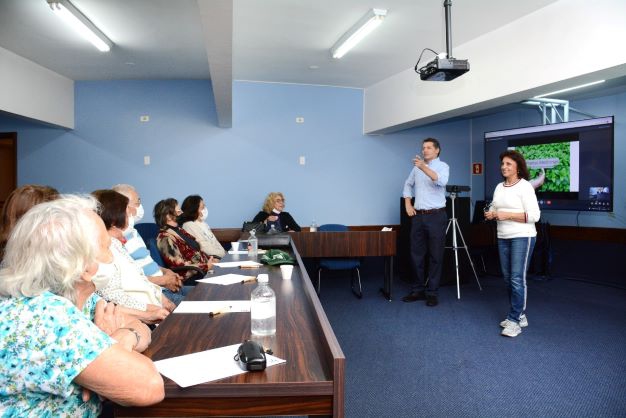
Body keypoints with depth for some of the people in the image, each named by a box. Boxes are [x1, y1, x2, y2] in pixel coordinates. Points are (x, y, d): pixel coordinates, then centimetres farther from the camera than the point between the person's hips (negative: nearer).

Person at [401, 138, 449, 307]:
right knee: (416, 254, 8)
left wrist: (424, 168, -37)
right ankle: (418, 290, 19)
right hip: (418, 216, 5)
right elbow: (408, 184, 23)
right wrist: (408, 204, 10)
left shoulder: (442, 166, -4)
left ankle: (432, 292, 9)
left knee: (435, 256, 1)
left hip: (436, 216, -5)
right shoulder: (417, 167, 11)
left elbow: (442, 181, -25)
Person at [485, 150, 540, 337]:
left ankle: (514, 321, -1)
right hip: (503, 237, 7)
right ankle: (520, 315, 23)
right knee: (508, 278, 10)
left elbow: (534, 215, -14)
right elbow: (494, 209, 20)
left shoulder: (525, 186, -9)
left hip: (522, 237, -7)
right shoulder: (499, 187, 11)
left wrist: (508, 215, -20)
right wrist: (490, 214, -3)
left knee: (517, 279, -7)